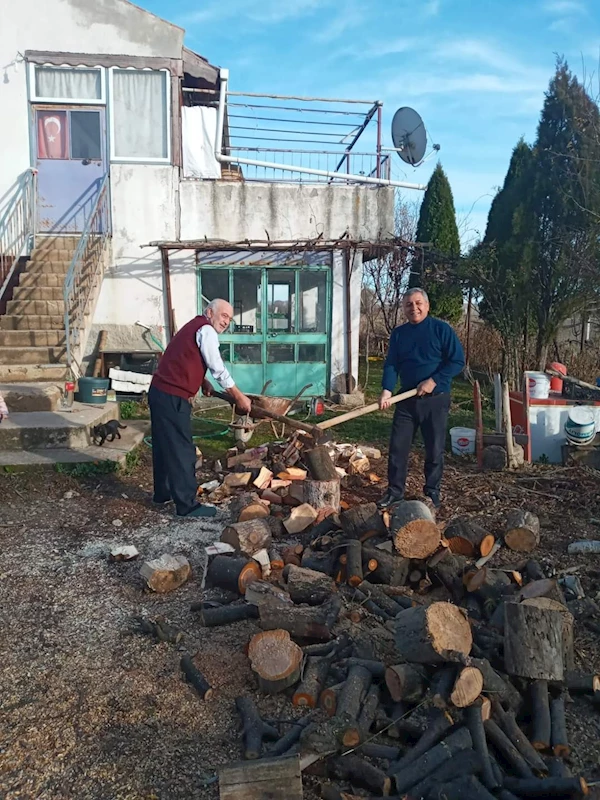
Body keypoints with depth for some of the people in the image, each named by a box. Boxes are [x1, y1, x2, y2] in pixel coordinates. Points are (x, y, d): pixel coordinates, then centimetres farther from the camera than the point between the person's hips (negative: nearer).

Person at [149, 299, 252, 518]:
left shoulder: (194, 326, 20)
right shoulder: (206, 330, -10)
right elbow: (219, 369, -13)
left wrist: (202, 382, 16)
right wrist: (239, 397, -6)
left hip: (160, 392, 10)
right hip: (172, 398, -10)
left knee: (164, 445, 19)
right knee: (182, 450, -5)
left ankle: (162, 492, 32)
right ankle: (187, 505, 0)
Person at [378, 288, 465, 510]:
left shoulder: (441, 329, -6)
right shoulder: (398, 333, 6)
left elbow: (457, 361, -8)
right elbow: (391, 365, 2)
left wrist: (434, 381, -17)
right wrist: (387, 390, -14)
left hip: (435, 399, -3)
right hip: (407, 399, 4)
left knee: (434, 449, 6)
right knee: (397, 447, 5)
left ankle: (432, 492, 21)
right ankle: (395, 491, 18)